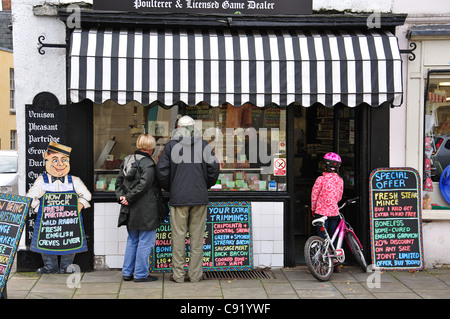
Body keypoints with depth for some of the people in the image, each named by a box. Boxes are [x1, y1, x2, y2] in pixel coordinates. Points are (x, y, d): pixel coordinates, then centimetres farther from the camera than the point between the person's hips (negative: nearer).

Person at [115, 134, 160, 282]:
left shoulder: (127, 160, 11)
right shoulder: (148, 164, -13)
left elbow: (119, 182, 10)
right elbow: (143, 185, -22)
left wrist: (122, 196, -1)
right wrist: (128, 198, -14)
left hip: (130, 211, 8)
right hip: (145, 211, -8)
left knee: (132, 241, 18)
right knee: (145, 242, 2)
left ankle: (127, 272, 22)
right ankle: (141, 274, 7)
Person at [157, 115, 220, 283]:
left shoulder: (171, 145, 2)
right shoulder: (204, 145, 5)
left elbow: (162, 170, -2)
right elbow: (214, 167, 3)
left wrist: (169, 188, 13)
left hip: (178, 198, -1)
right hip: (200, 197, 1)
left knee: (178, 236, 4)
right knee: (197, 236, 5)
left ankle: (178, 274, 8)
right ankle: (195, 274, 8)